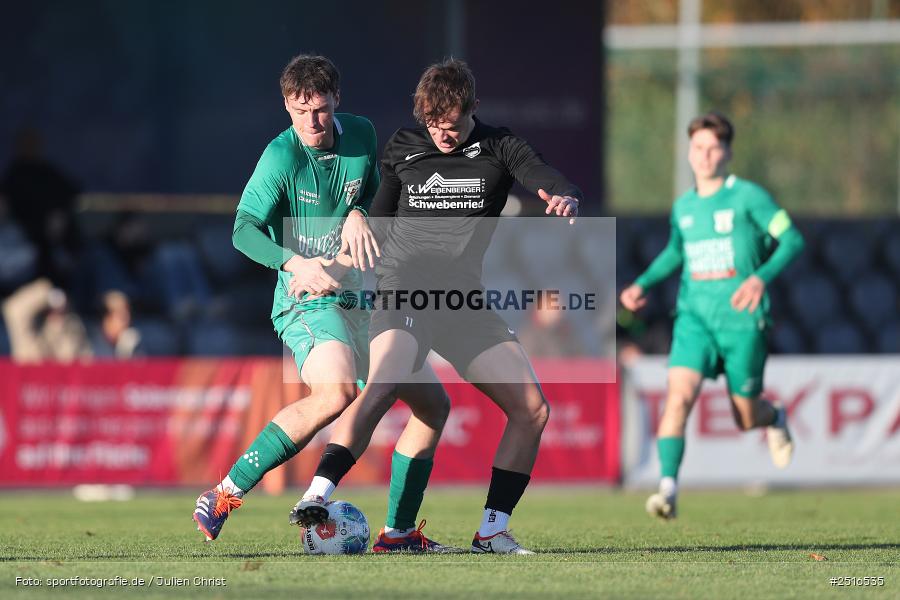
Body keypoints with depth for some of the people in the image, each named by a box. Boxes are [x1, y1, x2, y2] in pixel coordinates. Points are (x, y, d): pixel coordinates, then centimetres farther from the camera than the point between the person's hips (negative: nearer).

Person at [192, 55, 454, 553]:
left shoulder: (360, 134, 4)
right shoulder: (282, 156, -14)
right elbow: (244, 230, -22)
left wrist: (358, 214, -5)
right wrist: (297, 263, -40)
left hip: (363, 300, 8)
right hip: (306, 301, -8)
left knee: (433, 404, 8)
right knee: (337, 391, -35)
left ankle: (399, 532, 18)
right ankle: (225, 495, -31)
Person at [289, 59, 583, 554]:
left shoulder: (499, 148, 5)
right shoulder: (402, 149, 7)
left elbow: (553, 184, -13)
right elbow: (379, 216, 21)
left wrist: (565, 199, -35)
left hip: (465, 299, 3)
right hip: (405, 290, -3)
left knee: (533, 409, -5)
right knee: (384, 385, -31)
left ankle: (492, 531, 4)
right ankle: (317, 495, -40)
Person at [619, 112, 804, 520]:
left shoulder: (747, 197, -5)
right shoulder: (683, 207, 11)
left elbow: (792, 240, -8)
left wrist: (761, 277, -23)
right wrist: (642, 284, 15)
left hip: (741, 319, -3)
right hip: (695, 317, 3)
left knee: (745, 418, 7)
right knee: (679, 396, -21)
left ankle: (775, 419, 44)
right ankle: (668, 488, -27)